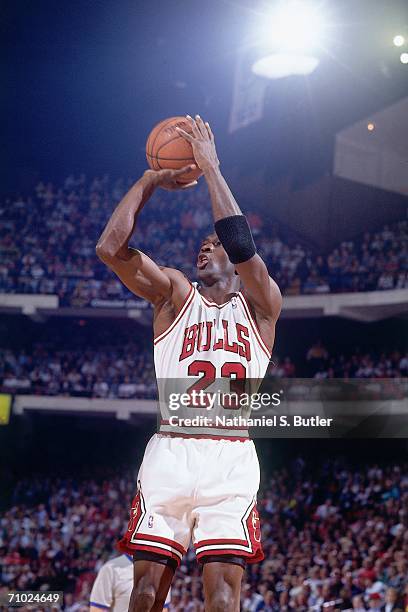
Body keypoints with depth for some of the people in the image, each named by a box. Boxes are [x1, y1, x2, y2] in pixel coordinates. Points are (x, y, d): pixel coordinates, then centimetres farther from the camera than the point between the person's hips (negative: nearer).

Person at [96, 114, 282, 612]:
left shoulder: (259, 304, 12)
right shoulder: (176, 294, 17)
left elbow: (242, 244, -9)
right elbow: (110, 249, 3)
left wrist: (210, 168, -4)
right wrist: (148, 182, 6)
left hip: (230, 457, -2)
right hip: (169, 452, 2)